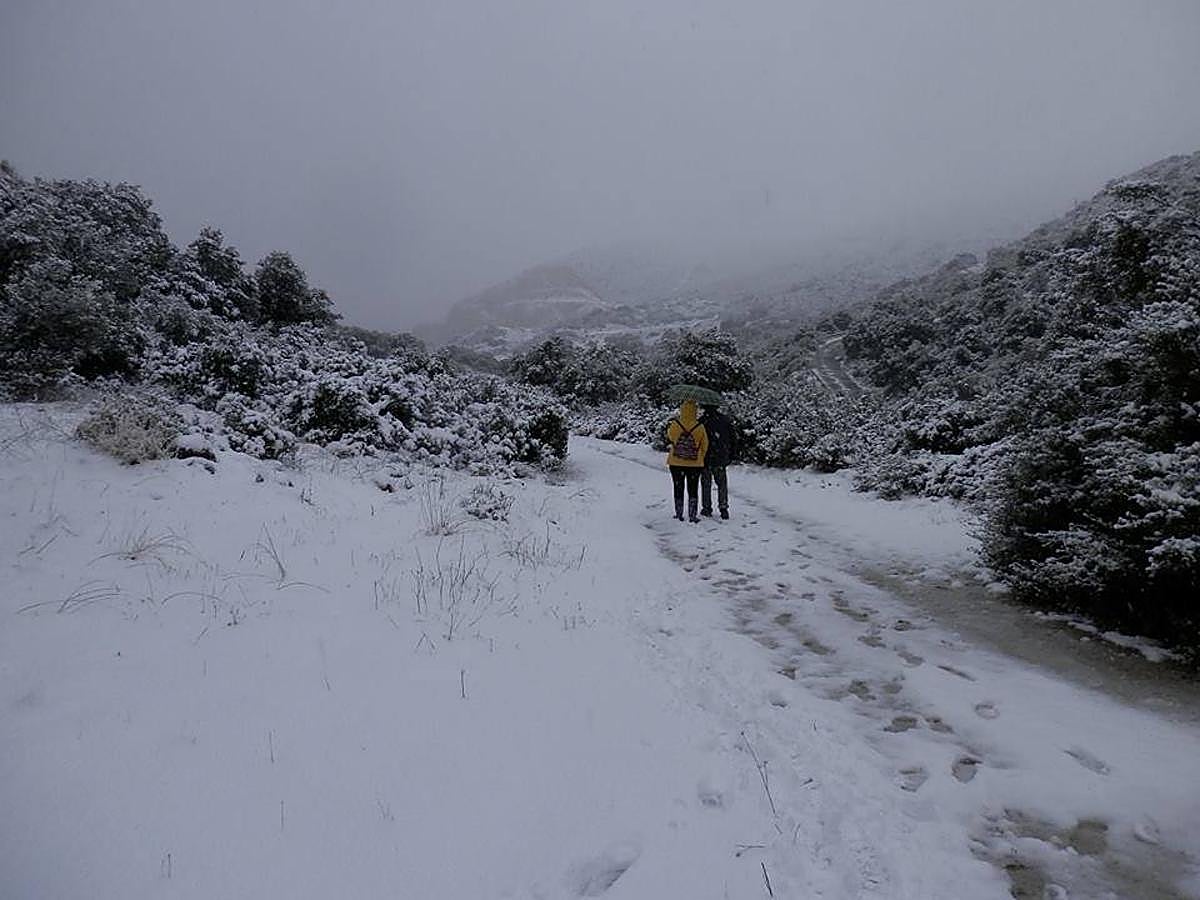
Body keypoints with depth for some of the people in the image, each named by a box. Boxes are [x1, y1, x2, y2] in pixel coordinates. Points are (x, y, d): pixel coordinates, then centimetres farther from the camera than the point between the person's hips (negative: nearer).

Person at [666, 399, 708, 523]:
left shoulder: (674, 425, -14)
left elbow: (669, 439, 5)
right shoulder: (700, 428, -12)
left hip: (676, 463, 0)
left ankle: (679, 515, 19)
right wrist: (700, 460, 13)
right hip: (695, 465, 0)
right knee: (692, 491, 10)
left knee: (678, 489, 14)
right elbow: (704, 446, -2)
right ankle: (692, 516, 11)